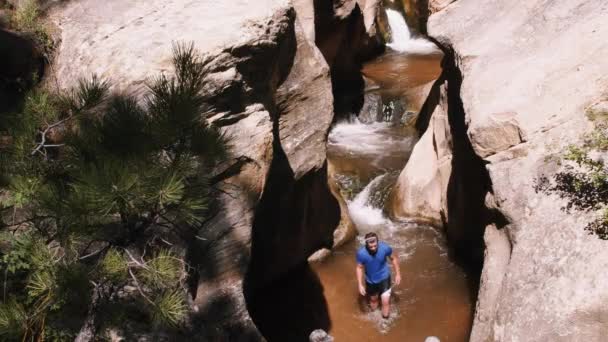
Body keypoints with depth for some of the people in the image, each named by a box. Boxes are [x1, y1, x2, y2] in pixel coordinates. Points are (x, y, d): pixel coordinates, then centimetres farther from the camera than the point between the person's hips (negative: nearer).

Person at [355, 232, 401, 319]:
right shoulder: (361, 253, -29)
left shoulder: (385, 248, -27)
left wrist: (398, 274, -1)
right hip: (370, 280, 1)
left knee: (385, 302, -5)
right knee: (373, 300, 23)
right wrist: (360, 285, -12)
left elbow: (393, 259, -6)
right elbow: (359, 268, -11)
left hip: (384, 278, -1)